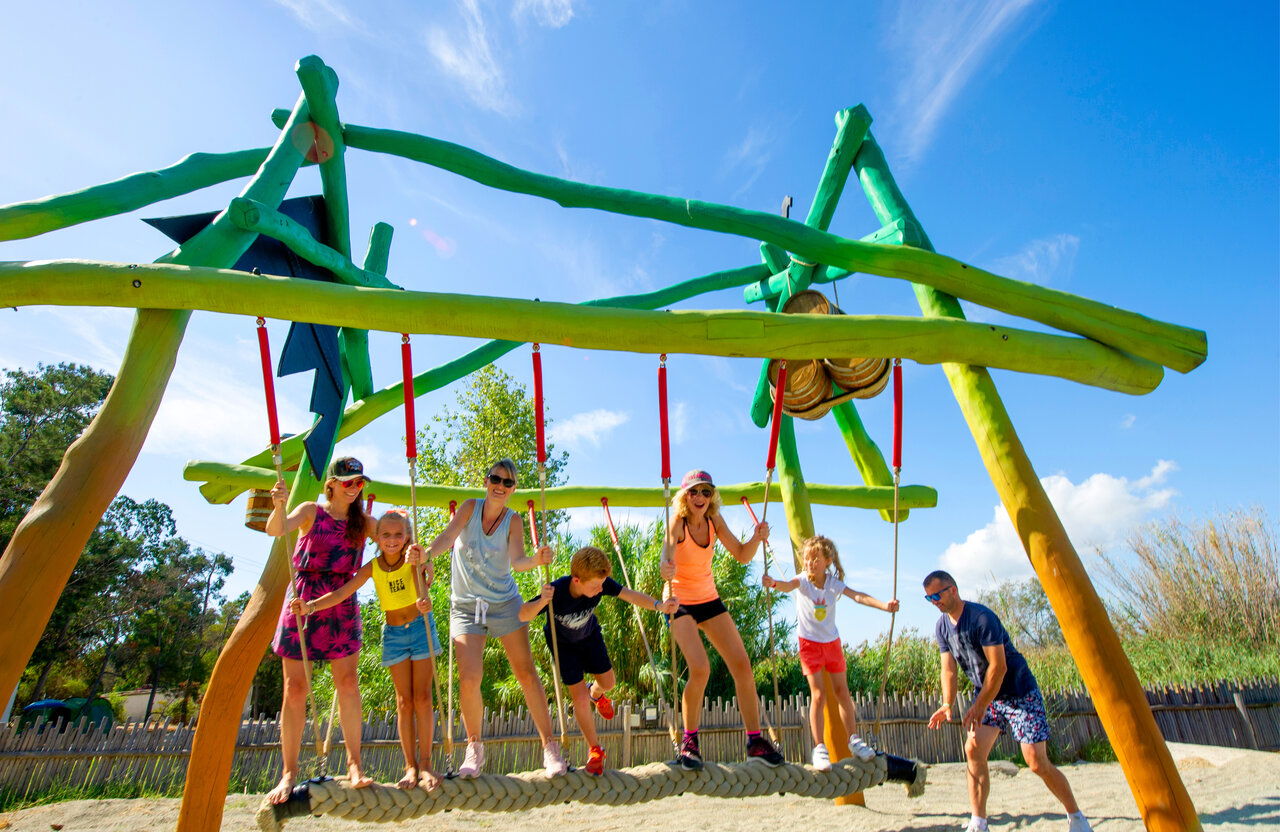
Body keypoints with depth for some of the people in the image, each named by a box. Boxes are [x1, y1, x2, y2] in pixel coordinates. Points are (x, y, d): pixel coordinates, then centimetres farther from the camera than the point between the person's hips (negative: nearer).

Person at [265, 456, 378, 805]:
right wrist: (278, 506, -39)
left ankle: (354, 763, 6)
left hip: (342, 604, 2)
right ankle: (289, 772, 14)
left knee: (347, 682, -3)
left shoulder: (362, 522, 7)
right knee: (295, 687, 2)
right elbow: (277, 530, -17)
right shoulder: (311, 512, 0)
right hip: (303, 600, -2)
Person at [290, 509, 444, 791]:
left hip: (420, 626, -2)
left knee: (422, 698, 0)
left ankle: (425, 763, 8)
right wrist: (310, 606, -32)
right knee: (404, 701, 5)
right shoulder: (373, 567, -7)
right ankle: (410, 766, 12)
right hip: (394, 632, 2)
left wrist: (420, 564, -53)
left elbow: (422, 590, -30)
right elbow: (342, 593, -15)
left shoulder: (413, 559, -15)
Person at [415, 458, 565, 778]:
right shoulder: (471, 507, -1)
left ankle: (549, 745, 11)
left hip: (504, 603, 0)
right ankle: (474, 747, 15)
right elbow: (447, 537, -15)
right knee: (469, 679, -9)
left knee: (526, 674, -1)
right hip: (465, 606, 0)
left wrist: (536, 560, -39)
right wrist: (425, 553, -36)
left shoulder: (513, 520, -3)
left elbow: (517, 561, -17)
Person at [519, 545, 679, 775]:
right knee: (580, 698, -6)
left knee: (607, 682, 12)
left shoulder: (600, 583, -32)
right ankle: (595, 749, 17)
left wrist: (658, 605, -51)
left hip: (590, 635, 4)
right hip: (562, 643, -3)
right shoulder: (556, 592, -41)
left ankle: (595, 693, 52)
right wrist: (541, 602, -58)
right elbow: (522, 616, -37)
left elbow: (629, 594, -35)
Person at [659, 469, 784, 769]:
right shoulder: (677, 523, -20)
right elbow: (667, 556, -39)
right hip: (681, 603, -5)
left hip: (709, 600, 5)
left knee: (742, 665, -1)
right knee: (700, 670, -21)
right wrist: (666, 569, -62)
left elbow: (741, 555, -2)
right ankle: (689, 742, 2)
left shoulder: (714, 521, -5)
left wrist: (756, 539, -23)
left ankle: (754, 741, 13)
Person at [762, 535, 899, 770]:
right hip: (809, 643, -3)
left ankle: (854, 740, 28)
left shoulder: (834, 584, -8)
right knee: (818, 695, -10)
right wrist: (774, 583, -60)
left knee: (842, 693, 11)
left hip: (832, 642, 3)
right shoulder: (803, 580, -14)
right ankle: (819, 747, 1)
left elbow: (857, 596, -21)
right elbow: (789, 585, -36)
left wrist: (884, 605, -38)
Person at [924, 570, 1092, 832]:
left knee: (1036, 762, -8)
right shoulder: (943, 626, -2)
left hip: (1019, 693, -6)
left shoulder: (981, 617, -25)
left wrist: (980, 706, -25)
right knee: (973, 750, -8)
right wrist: (947, 704, -15)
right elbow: (949, 669, -1)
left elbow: (998, 667, -24)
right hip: (984, 694, 6)